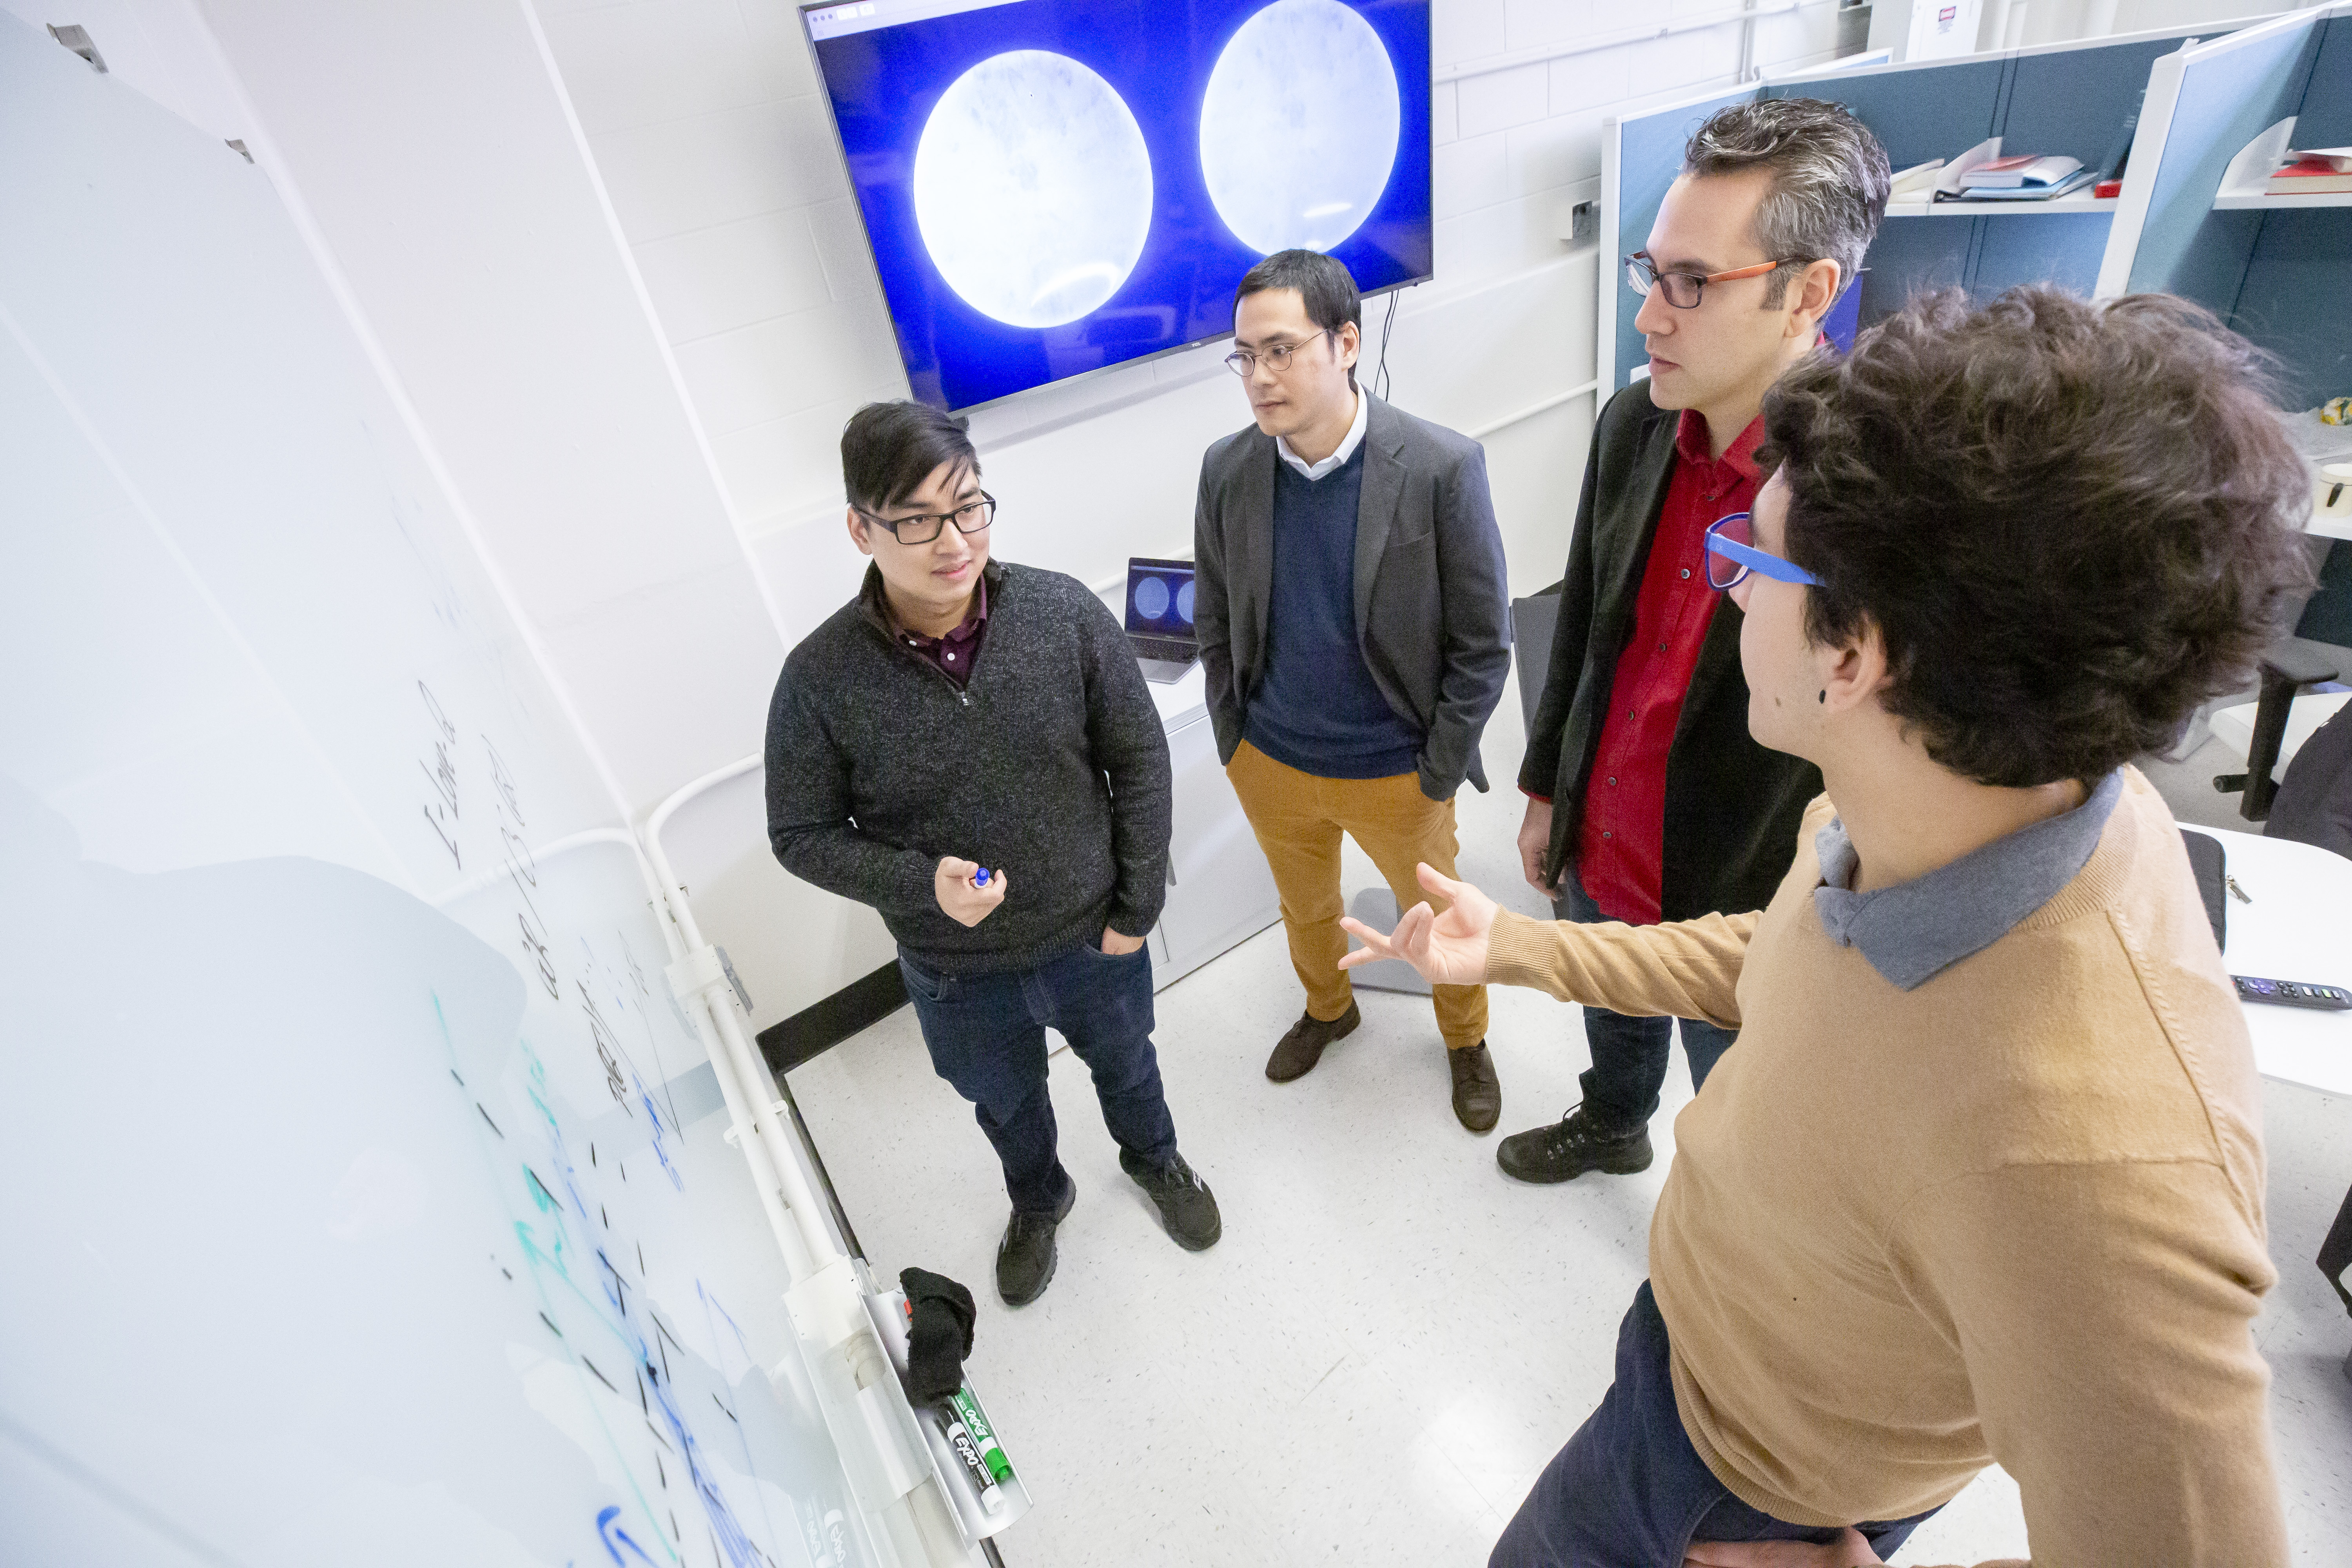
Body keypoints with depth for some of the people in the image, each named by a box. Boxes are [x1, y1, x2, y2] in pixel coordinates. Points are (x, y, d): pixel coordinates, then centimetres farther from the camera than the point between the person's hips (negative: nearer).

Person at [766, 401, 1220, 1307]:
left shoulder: (1065, 613, -20)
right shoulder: (822, 678, -21)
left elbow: (1139, 759, -10)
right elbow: (802, 835, -9)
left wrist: (1136, 904, -7)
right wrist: (922, 883, -26)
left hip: (1093, 937, 1)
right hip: (956, 973, 0)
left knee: (1125, 1063, 29)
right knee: (1006, 1103, 28)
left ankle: (1153, 1159, 63)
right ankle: (1038, 1202, 62)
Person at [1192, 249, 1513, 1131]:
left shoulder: (1441, 468, -20)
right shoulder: (1227, 470, -10)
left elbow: (1482, 643, -12)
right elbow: (1214, 622, 3)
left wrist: (1438, 775, -11)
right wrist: (1232, 742, 4)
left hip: (1396, 775, -3)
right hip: (1269, 764, 3)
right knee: (1305, 909, 27)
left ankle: (1466, 1040, 52)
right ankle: (1327, 1010, 59)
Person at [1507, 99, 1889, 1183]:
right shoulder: (1633, 424, -8)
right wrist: (1546, 794, 11)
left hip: (1751, 914, -5)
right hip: (1596, 859, 6)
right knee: (1613, 1018, 33)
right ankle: (1612, 1124, 65)